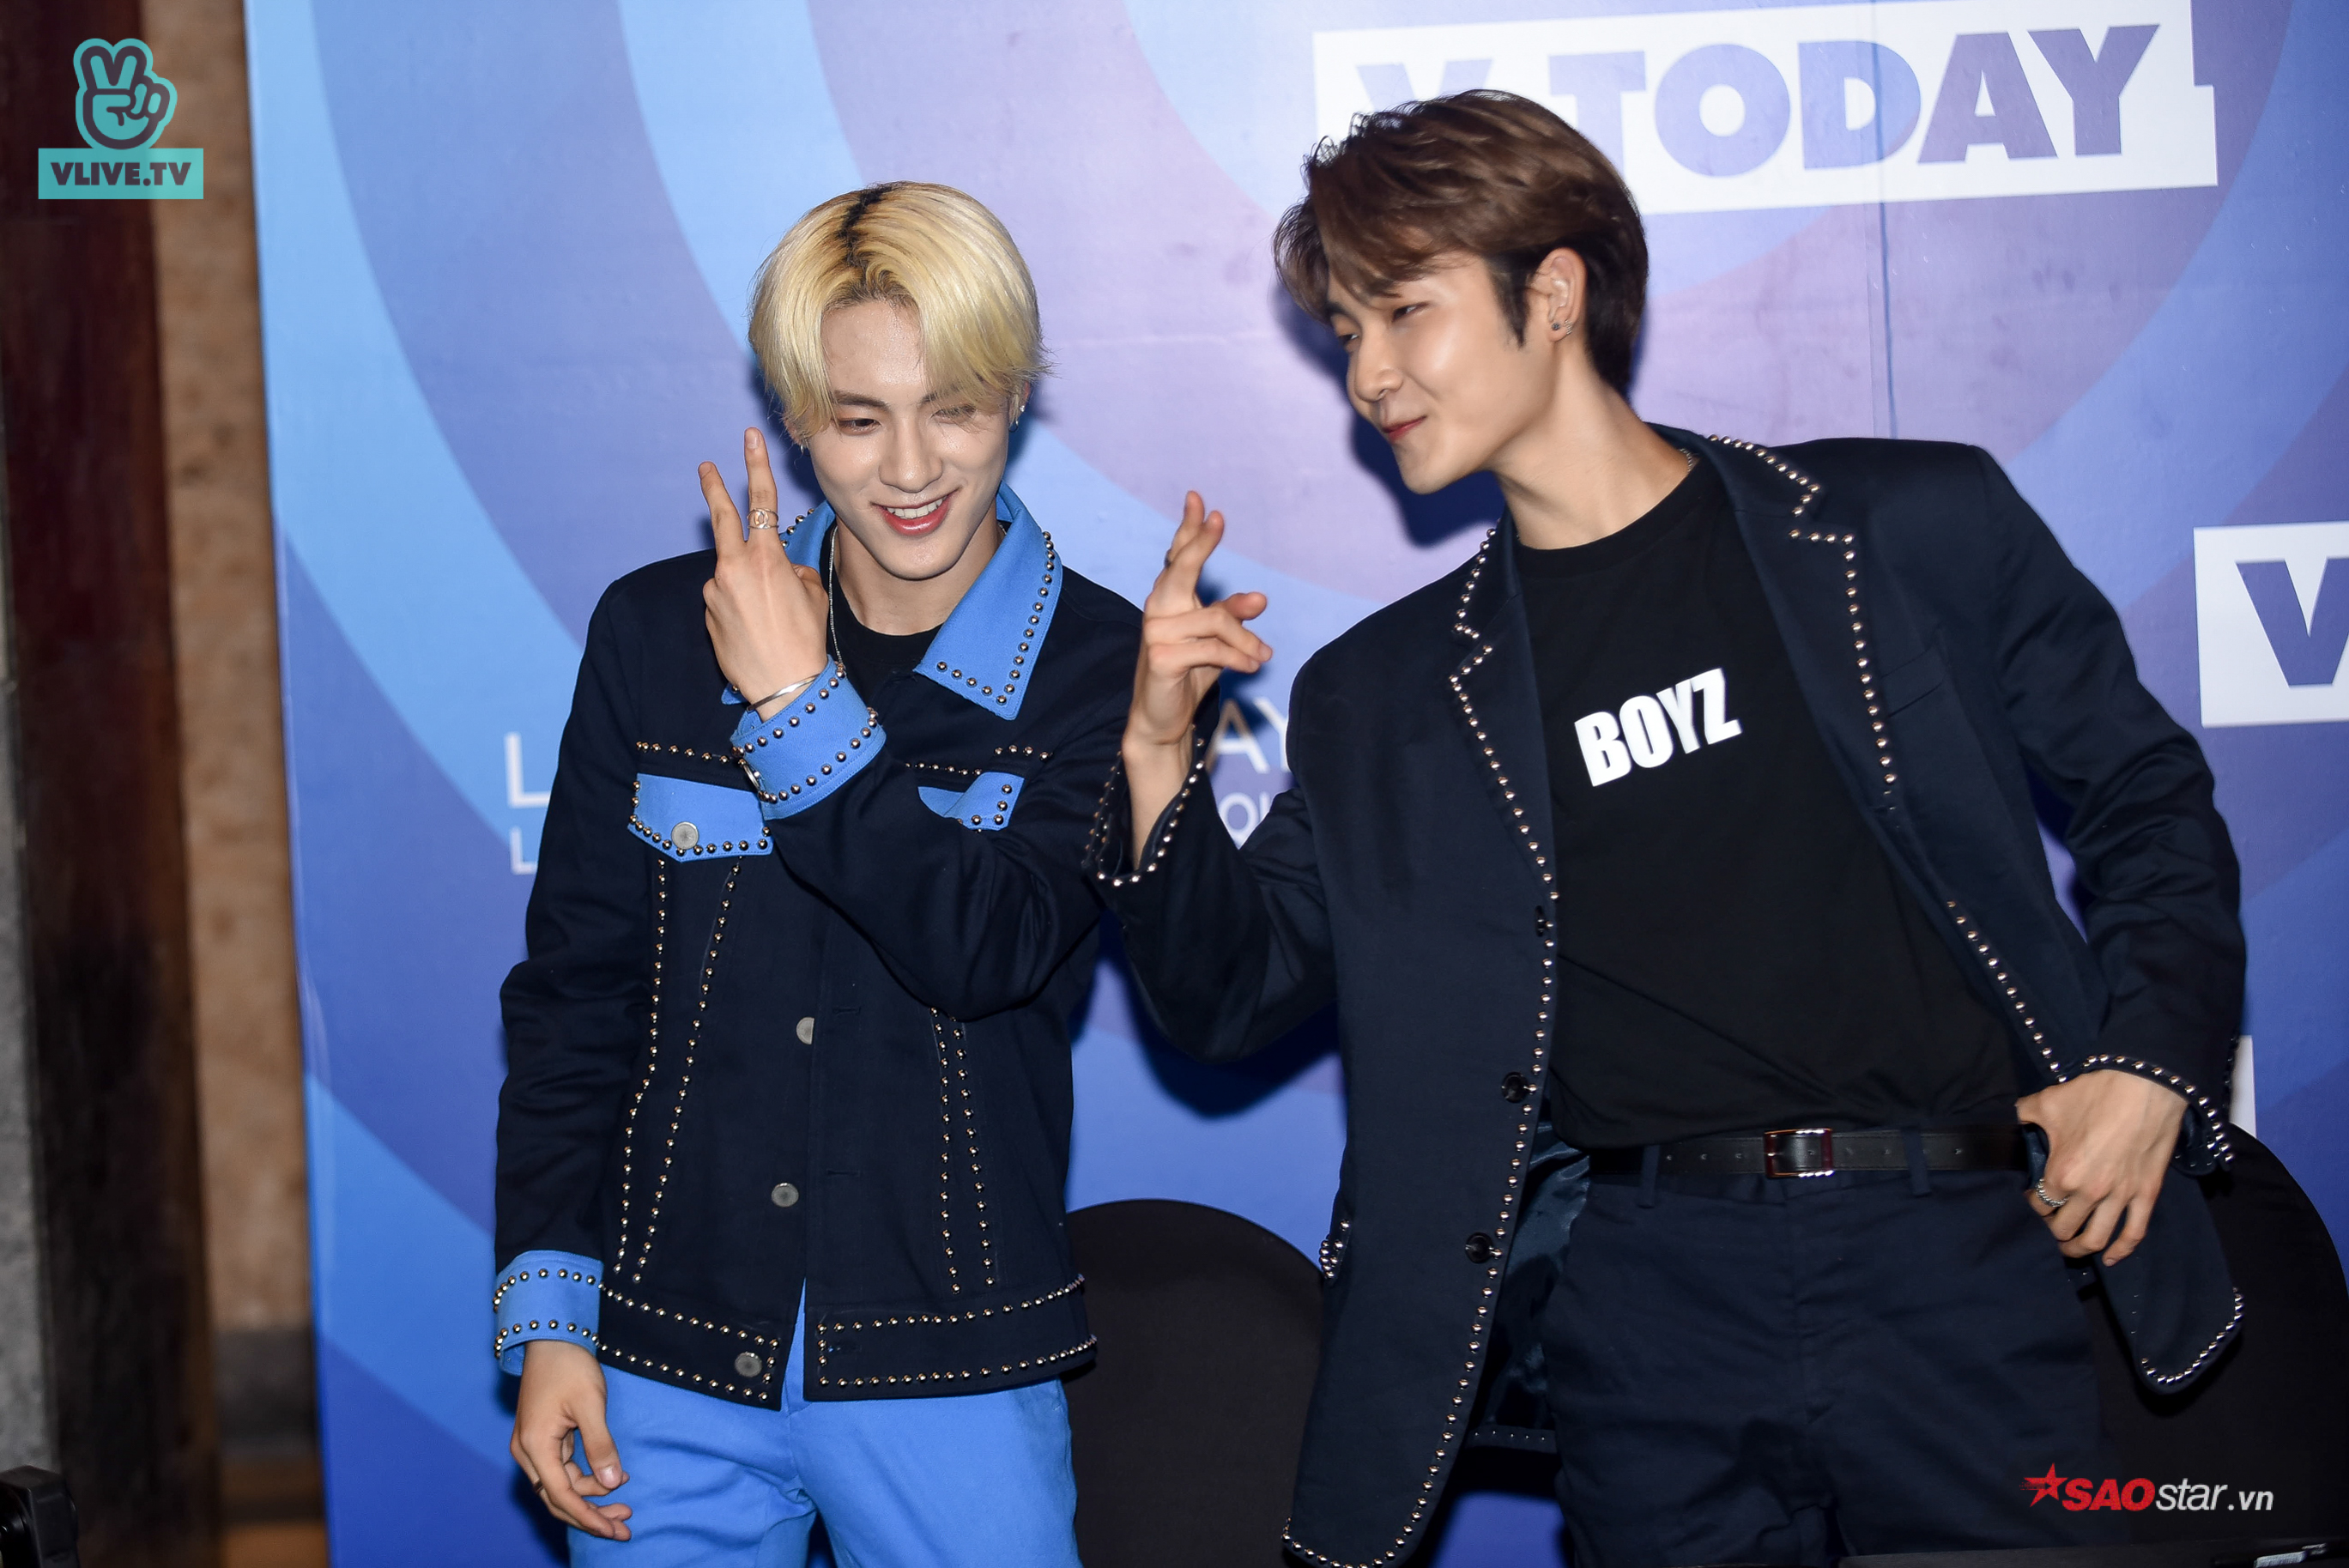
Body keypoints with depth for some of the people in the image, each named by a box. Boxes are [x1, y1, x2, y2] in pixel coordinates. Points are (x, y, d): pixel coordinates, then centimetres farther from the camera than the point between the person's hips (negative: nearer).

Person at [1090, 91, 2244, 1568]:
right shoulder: (1386, 698, 12)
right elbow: (1225, 998, 12)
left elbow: (2149, 794, 13)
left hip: (1963, 1261, -1)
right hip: (1648, 1299, 1)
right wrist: (1162, 757, -4)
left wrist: (2149, 1062, -2)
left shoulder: (1920, 528, 6)